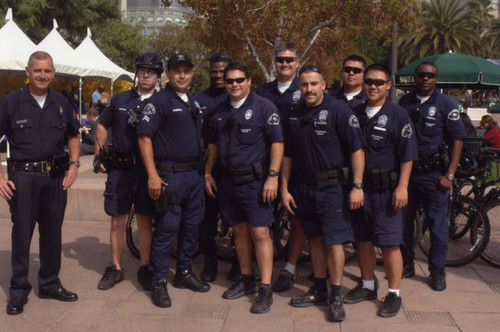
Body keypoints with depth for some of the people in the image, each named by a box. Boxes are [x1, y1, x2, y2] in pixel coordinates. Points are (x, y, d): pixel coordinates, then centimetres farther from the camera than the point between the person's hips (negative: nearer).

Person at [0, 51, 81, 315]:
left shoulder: (61, 104, 8)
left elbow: (74, 136, 20)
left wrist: (74, 165, 6)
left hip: (56, 176, 4)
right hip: (23, 176, -3)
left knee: (52, 232, 11)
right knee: (21, 234, 3)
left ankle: (49, 284, 25)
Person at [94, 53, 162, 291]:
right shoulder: (120, 99, 9)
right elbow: (102, 126, 17)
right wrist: (98, 156, 10)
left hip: (146, 170, -1)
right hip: (119, 170, 1)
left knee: (145, 222, 6)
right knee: (118, 222, 6)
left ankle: (145, 269, 20)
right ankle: (115, 269, 19)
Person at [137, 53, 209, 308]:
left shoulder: (194, 102, 16)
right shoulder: (159, 101, -6)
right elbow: (144, 137, -13)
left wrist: (203, 169, 17)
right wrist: (153, 174, -19)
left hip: (194, 173, 7)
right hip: (170, 174, -7)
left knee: (191, 227, 14)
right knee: (166, 229, -4)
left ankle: (184, 272, 29)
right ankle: (159, 283, 6)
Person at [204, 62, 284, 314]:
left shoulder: (264, 107, -5)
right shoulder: (219, 112, 13)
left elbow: (277, 142, -9)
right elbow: (213, 145, 21)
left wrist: (273, 176, -16)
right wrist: (208, 174, 15)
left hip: (255, 180, -6)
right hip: (228, 180, 6)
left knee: (260, 233, -7)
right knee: (239, 231, 13)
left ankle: (265, 289, -2)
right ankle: (246, 280, 26)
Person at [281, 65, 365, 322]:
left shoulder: (338, 110, -8)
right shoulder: (295, 116, 9)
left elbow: (357, 149, -11)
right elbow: (288, 155, 14)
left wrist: (357, 186, -15)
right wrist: (285, 189, 10)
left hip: (331, 186, -5)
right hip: (302, 187, 5)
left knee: (333, 241, -4)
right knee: (315, 240, 14)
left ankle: (336, 297, 6)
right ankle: (319, 291, 25)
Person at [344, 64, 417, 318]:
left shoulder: (397, 115, -2)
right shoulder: (355, 114, 10)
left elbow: (408, 154, -5)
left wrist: (402, 186, -13)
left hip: (386, 190, -4)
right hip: (359, 187, 5)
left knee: (389, 244, -1)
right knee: (362, 240, 13)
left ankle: (393, 294, 11)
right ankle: (367, 286, 30)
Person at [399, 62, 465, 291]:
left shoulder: (445, 104, -1)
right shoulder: (404, 102, 7)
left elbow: (457, 140, -2)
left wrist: (449, 175, -9)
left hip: (433, 173, -3)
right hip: (406, 171, 3)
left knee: (437, 224, 1)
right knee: (404, 220, 9)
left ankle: (437, 270, 13)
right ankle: (406, 264, 24)